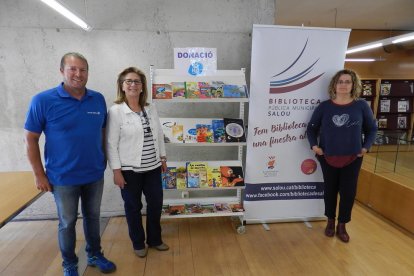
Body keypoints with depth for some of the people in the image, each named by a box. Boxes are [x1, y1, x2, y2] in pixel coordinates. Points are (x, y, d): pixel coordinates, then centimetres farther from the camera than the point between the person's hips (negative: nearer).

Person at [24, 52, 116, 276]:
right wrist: (39, 174, -7)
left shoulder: (98, 99, -2)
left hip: (95, 174, 3)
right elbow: (30, 139, -7)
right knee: (67, 222, 14)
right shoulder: (43, 100, -12)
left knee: (93, 216, 19)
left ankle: (95, 255, 40)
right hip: (63, 177, -3)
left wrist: (103, 159, 8)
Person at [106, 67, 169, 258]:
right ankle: (138, 243, 34)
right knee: (133, 207, 13)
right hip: (129, 170, -4)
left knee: (156, 204, 14)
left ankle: (155, 239, 37)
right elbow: (111, 143, -11)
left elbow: (159, 135, 11)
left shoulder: (151, 109, 5)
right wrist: (116, 170, -12)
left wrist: (163, 158, 12)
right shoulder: (115, 111, -10)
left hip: (152, 167, 5)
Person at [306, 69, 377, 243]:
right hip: (328, 157, 0)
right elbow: (312, 128, 5)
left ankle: (342, 226, 25)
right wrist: (314, 145, -8)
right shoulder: (324, 106, -2)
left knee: (348, 191, 6)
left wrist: (366, 147, -3)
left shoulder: (361, 106, -3)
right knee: (330, 190, 12)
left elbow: (372, 128, 8)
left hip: (353, 158, 0)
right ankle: (330, 221, 32)